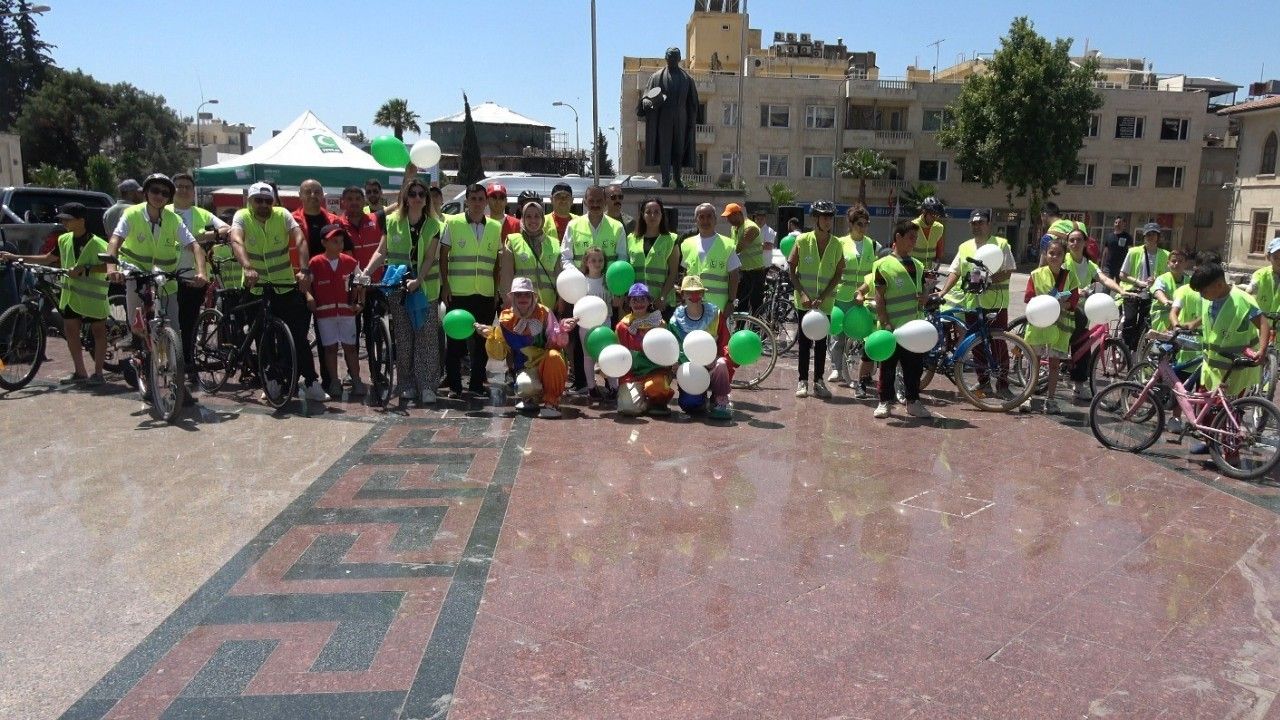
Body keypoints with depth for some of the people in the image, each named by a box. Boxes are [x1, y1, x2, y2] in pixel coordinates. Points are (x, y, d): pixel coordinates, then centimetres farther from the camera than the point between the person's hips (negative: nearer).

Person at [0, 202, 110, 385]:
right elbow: (48, 259, 18)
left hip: (93, 295, -7)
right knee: (70, 331, 7)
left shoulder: (97, 243, -15)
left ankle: (98, 373, 11)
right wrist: (15, 257, 17)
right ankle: (80, 373, 17)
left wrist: (84, 269, -27)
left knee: (98, 332, 2)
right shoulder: (64, 240, 6)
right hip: (71, 294, 7)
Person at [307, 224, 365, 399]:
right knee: (330, 347, 4)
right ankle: (334, 383, 12)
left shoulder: (350, 262, 3)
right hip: (325, 312, -1)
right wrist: (309, 297, -11)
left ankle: (356, 381, 8)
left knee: (350, 346, 2)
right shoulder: (315, 263, -2)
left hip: (347, 310, 1)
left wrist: (360, 302, 2)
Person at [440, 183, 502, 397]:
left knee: (482, 340, 8)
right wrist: (445, 286, -5)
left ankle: (477, 384, 18)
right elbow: (443, 257, 2)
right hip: (458, 292, -3)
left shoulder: (495, 227, 10)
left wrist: (497, 290, 9)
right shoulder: (452, 223, 1)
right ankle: (454, 385, 11)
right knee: (455, 340, 2)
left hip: (486, 294, 3)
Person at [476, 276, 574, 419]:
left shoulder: (544, 313, -5)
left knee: (553, 355, -34)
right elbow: (499, 354, -1)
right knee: (525, 385, -33)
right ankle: (532, 399, 6)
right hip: (526, 369, 0)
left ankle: (551, 402, -17)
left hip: (549, 366, 0)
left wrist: (562, 330, -31)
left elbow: (557, 344, -11)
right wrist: (491, 336, -17)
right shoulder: (506, 319, -1)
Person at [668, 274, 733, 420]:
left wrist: (725, 357, -24)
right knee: (689, 405, -20)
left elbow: (726, 342, -3)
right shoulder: (676, 320, 1)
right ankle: (701, 397, 17)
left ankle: (721, 402, -18)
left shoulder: (715, 314, -2)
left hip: (712, 365, -1)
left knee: (720, 364, -37)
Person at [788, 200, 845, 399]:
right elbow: (791, 269, -3)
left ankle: (819, 381, 14)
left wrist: (822, 298, -10)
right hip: (804, 300, -1)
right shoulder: (802, 240, -6)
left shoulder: (837, 245, -1)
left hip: (825, 301, 2)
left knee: (821, 341, 6)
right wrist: (802, 294, -12)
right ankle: (803, 381, 10)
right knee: (805, 340, 4)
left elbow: (838, 275, 0)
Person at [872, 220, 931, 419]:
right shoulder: (884, 265, -6)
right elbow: (879, 298, -9)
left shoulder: (918, 266, 13)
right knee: (888, 366, 3)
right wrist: (886, 324, -15)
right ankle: (884, 401, 13)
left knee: (915, 365, 8)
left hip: (914, 327, 5)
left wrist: (925, 297, 0)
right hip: (892, 328, -5)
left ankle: (913, 401, 19)